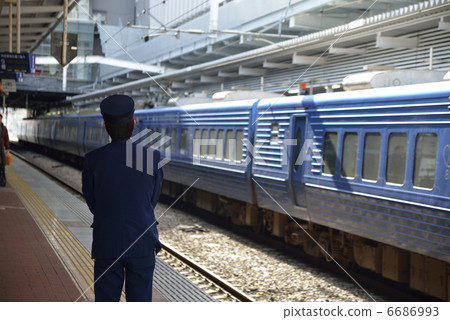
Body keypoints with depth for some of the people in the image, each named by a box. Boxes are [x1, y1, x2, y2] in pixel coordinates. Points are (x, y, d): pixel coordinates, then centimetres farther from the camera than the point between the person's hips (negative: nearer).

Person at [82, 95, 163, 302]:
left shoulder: (93, 160, -8)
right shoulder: (152, 157, -6)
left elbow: (92, 205, 3)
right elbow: (153, 200, 5)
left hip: (107, 245, 0)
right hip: (143, 244, 1)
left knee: (106, 301, 8)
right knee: (140, 301, 9)